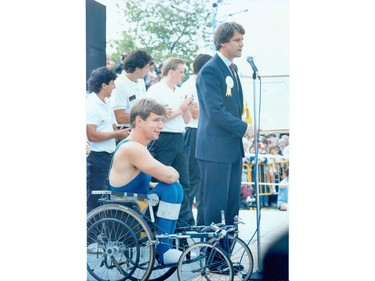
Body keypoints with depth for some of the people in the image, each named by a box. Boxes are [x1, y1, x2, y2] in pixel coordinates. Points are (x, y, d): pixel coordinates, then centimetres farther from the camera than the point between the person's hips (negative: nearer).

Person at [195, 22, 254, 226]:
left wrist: (241, 129, 9)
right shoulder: (210, 71, -14)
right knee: (216, 204, -2)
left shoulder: (232, 68, 14)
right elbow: (216, 112, -21)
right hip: (216, 148, -9)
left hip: (233, 147, 9)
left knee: (232, 203, 12)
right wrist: (244, 128, -15)